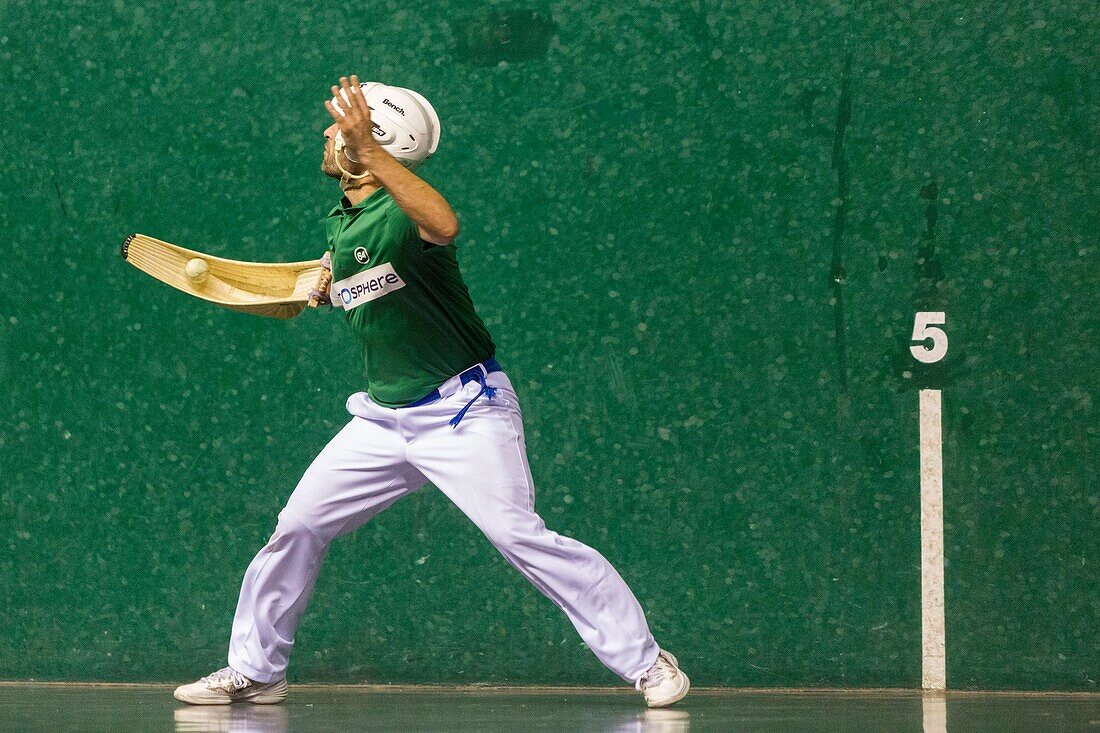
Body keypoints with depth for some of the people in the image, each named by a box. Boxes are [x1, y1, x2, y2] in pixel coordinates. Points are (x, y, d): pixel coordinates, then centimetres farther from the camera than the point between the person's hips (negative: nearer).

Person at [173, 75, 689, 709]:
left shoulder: (398, 214, -20)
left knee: (519, 535, -18)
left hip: (463, 412, -8)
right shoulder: (342, 223, 7)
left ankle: (647, 662, -11)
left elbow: (443, 225, -47)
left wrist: (369, 151, -49)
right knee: (298, 527, 5)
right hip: (385, 416, 8)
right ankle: (255, 671, 20)